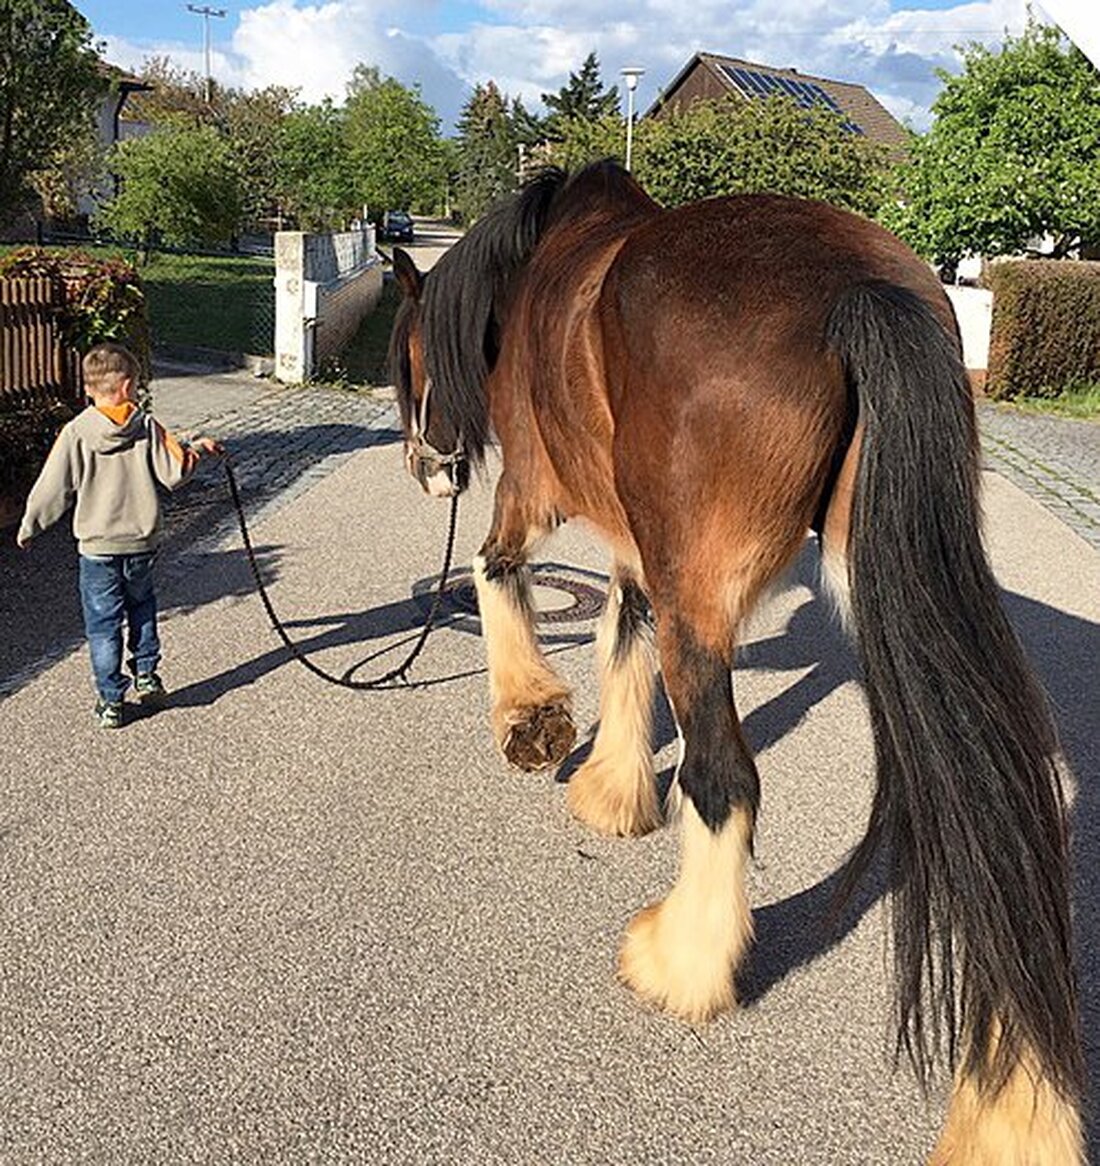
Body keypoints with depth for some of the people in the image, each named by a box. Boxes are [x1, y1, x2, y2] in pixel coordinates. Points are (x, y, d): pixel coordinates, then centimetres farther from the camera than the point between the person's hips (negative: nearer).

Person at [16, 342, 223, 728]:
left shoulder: (76, 432, -9)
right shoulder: (147, 427, -6)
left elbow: (53, 488, -5)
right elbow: (174, 473, -4)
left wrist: (29, 527, 9)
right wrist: (197, 448, 14)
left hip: (97, 548, -2)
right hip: (142, 542, 2)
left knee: (103, 624, 8)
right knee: (142, 608, 26)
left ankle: (110, 701, 11)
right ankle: (146, 675, 27)